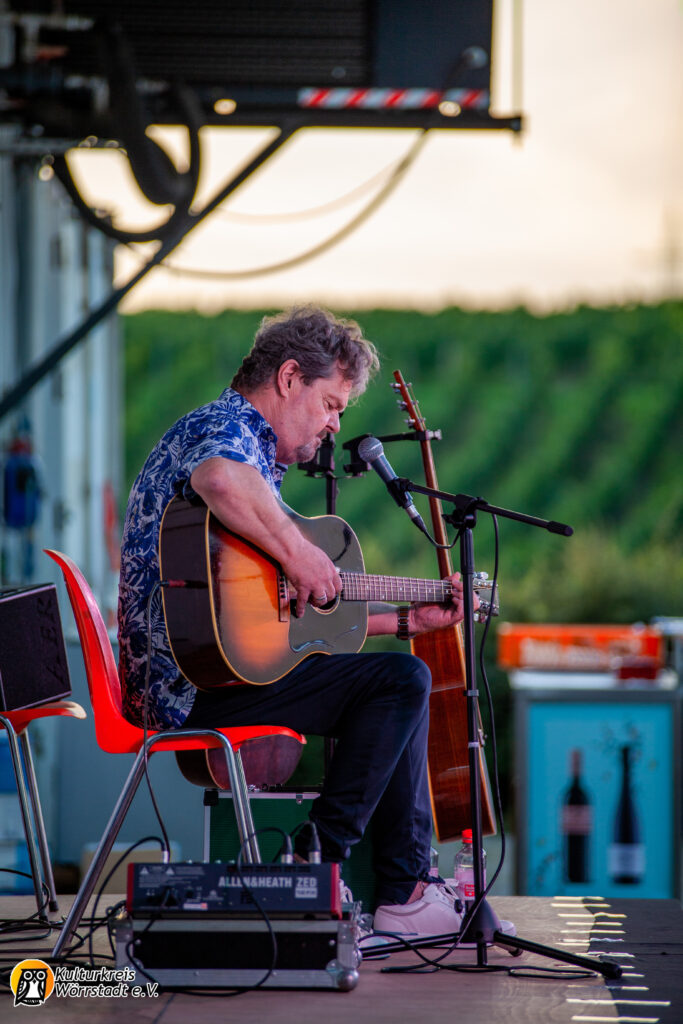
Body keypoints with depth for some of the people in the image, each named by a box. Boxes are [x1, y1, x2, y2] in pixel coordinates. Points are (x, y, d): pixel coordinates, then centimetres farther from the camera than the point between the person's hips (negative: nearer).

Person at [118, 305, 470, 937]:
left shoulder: (263, 459, 25)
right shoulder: (222, 428, -8)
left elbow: (304, 615, 27)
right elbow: (223, 482, -38)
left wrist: (409, 619, 24)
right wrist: (298, 552, -27)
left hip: (189, 683, 11)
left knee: (400, 683, 19)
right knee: (399, 682, -16)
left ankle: (407, 889, 18)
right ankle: (319, 862, -9)